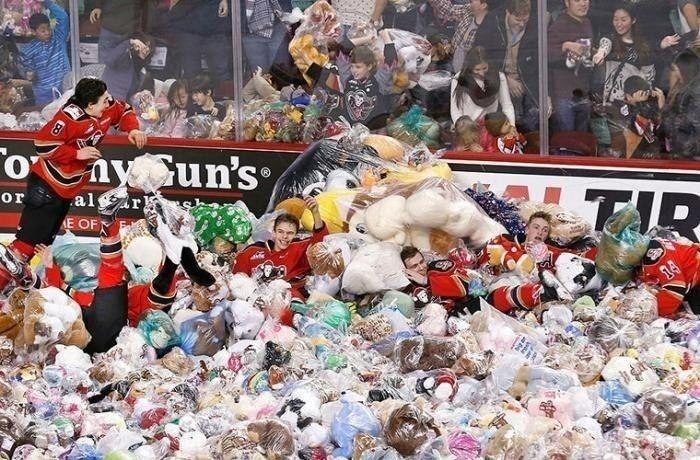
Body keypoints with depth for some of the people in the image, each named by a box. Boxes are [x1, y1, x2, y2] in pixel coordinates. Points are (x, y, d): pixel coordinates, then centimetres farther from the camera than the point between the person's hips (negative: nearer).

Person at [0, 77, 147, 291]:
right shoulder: (70, 117, -26)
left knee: (44, 241, 15)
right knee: (28, 241, -15)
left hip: (67, 189, 9)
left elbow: (123, 110, 18)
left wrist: (133, 130, 0)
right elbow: (43, 144, -25)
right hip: (46, 186, -9)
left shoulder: (106, 109, -2)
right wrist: (77, 153, -24)